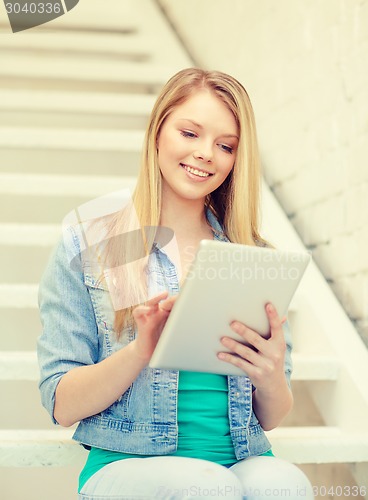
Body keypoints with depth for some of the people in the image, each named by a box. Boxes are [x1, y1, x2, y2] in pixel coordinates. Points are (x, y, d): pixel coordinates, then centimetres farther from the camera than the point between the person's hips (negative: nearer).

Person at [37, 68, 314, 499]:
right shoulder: (85, 249, 5)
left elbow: (270, 419, 13)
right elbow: (62, 406, -1)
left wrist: (271, 378, -11)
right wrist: (141, 349, -19)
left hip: (244, 461, 2)